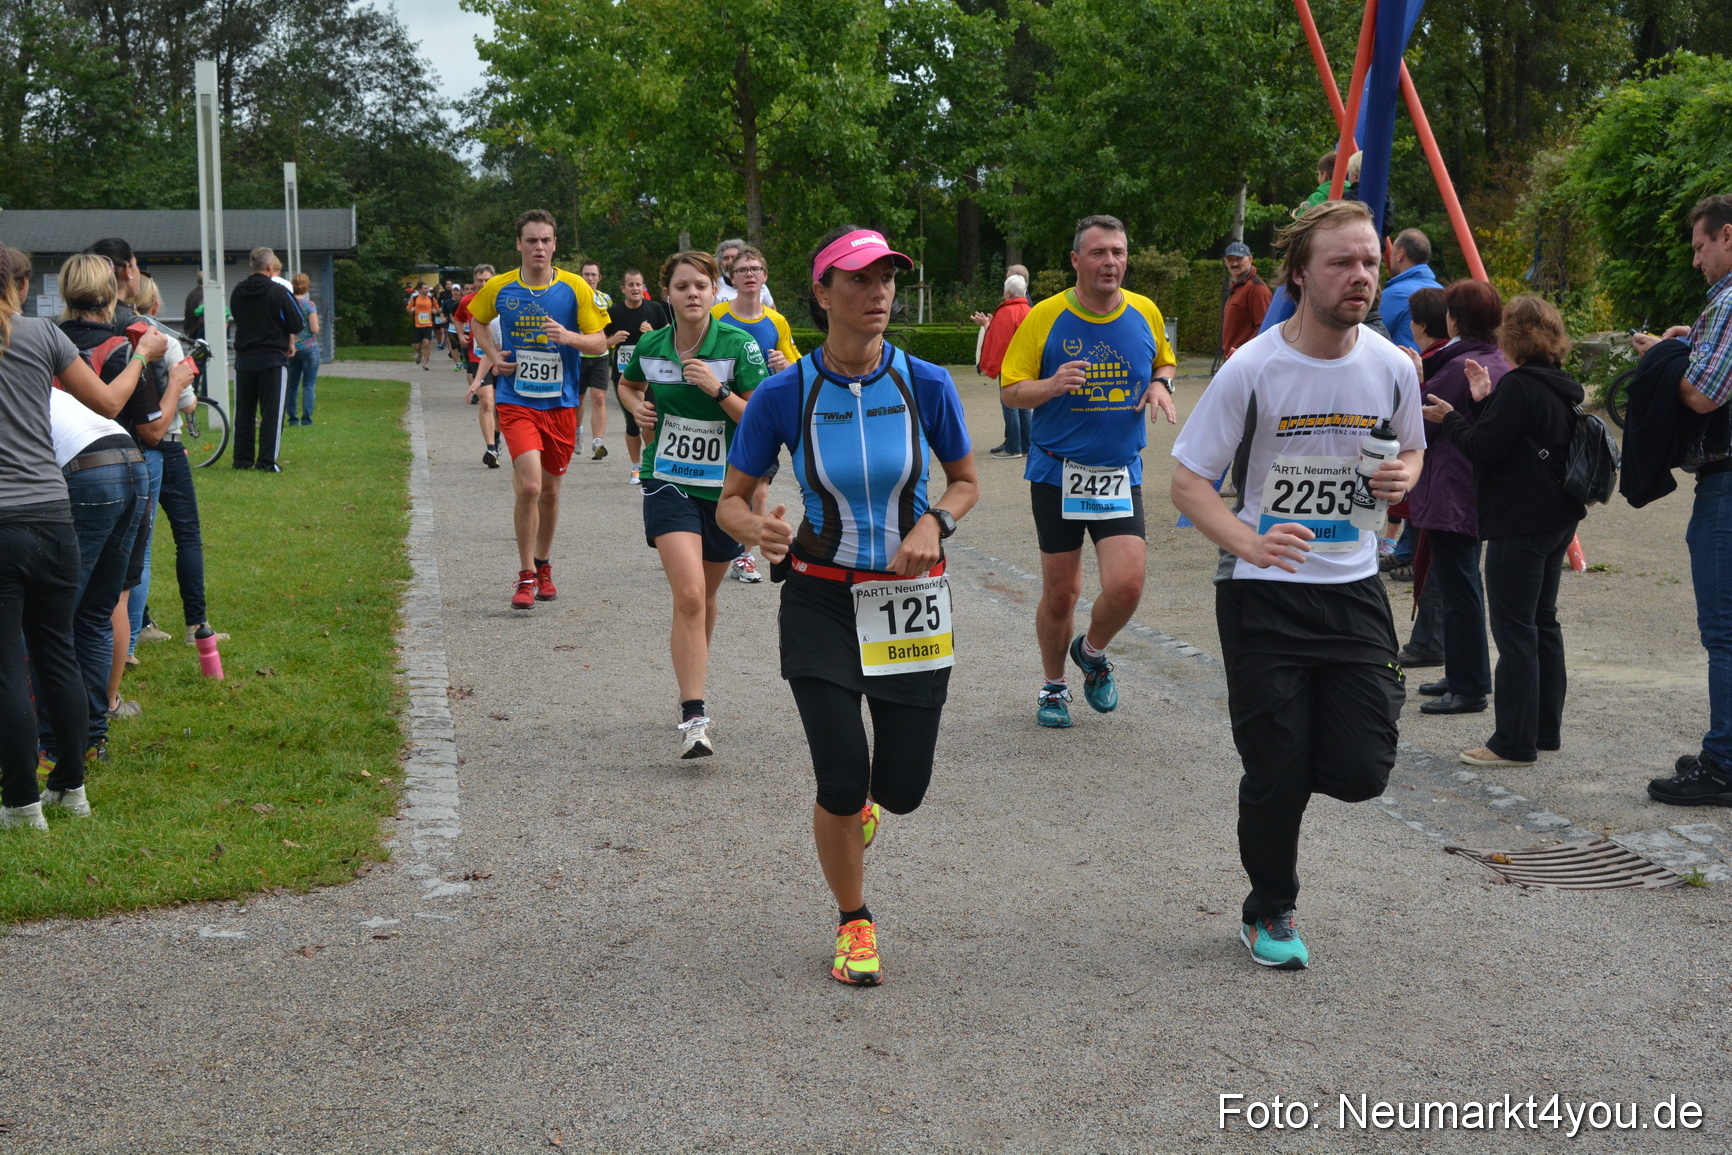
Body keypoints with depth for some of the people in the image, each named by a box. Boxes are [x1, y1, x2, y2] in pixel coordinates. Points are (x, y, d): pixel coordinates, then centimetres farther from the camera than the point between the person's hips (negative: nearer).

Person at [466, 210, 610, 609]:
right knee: (529, 486, -17)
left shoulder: (575, 288, -3)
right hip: (516, 401, -2)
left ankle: (543, 564, 35)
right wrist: (494, 354, 2)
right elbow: (476, 320, 20)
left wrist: (569, 337, -21)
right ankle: (526, 575, -2)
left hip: (561, 402, 2)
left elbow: (600, 343, -1)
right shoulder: (499, 288, -1)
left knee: (549, 491, 13)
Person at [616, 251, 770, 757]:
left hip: (725, 486, 1)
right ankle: (694, 716, -19)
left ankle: (693, 670, 44)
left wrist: (717, 391, -23)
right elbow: (627, 383, 23)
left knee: (704, 596, 17)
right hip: (668, 483, 0)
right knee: (689, 594, -17)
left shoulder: (738, 345, -9)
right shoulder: (650, 346, -1)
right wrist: (637, 408, 2)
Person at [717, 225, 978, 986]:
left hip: (909, 601, 2)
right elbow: (731, 500, -1)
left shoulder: (926, 384, -7)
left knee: (902, 789, 2)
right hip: (821, 601, -1)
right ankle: (853, 923, 17)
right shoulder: (785, 394, -10)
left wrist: (934, 524, -12)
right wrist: (758, 531, -24)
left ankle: (860, 797, 43)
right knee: (842, 779, -10)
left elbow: (966, 481, 8)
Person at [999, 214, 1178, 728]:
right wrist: (1050, 386, -23)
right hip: (1057, 473, -2)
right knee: (1060, 593, 5)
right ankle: (1052, 685, 29)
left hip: (1121, 474, 2)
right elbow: (1010, 390, -3)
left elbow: (1164, 361, 21)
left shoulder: (1145, 313, 2)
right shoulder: (1045, 317, -7)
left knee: (1127, 584, -13)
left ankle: (1092, 653, 19)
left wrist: (1159, 385, -1)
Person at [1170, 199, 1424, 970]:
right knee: (1277, 775, 0)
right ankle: (1269, 914, 24)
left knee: (1361, 772, -4)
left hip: (1353, 588, 3)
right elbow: (1188, 480, -10)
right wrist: (1249, 542, -27)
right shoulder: (1252, 371, -13)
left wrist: (1401, 477, -8)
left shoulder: (1392, 368, -2)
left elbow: (1411, 450, 17)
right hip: (1263, 594, -3)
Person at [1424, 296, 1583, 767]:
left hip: (1519, 525, -10)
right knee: (1542, 622, 17)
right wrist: (1485, 402, 11)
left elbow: (1483, 449, -18)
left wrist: (1450, 418, -3)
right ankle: (1546, 729, 24)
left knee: (1514, 628, -5)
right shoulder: (1561, 389, 11)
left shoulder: (1519, 385, -17)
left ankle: (1515, 742, -2)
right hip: (1558, 520, 10)